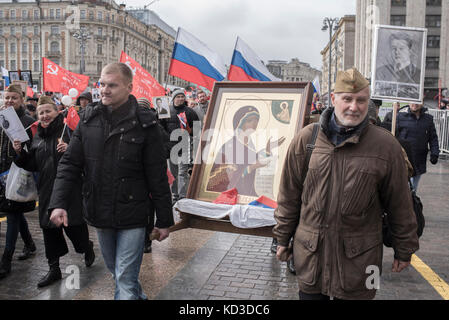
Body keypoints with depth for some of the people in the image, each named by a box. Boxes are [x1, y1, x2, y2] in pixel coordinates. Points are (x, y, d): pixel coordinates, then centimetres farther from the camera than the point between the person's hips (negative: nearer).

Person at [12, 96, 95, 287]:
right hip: (47, 190, 6)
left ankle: (87, 247, 32)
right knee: (49, 228, 9)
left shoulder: (69, 130, -6)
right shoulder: (37, 137, 14)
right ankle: (54, 268, 23)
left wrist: (69, 150, -27)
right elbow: (32, 165, 17)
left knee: (73, 225, -1)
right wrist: (20, 153, 2)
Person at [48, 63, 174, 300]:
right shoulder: (88, 119, 1)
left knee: (125, 280, -3)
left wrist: (164, 220, -6)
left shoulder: (144, 123, -11)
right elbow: (69, 164, 2)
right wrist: (58, 203, -10)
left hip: (132, 217, -5)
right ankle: (139, 296, 45)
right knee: (115, 270, 22)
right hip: (100, 215, 5)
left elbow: (158, 177, -8)